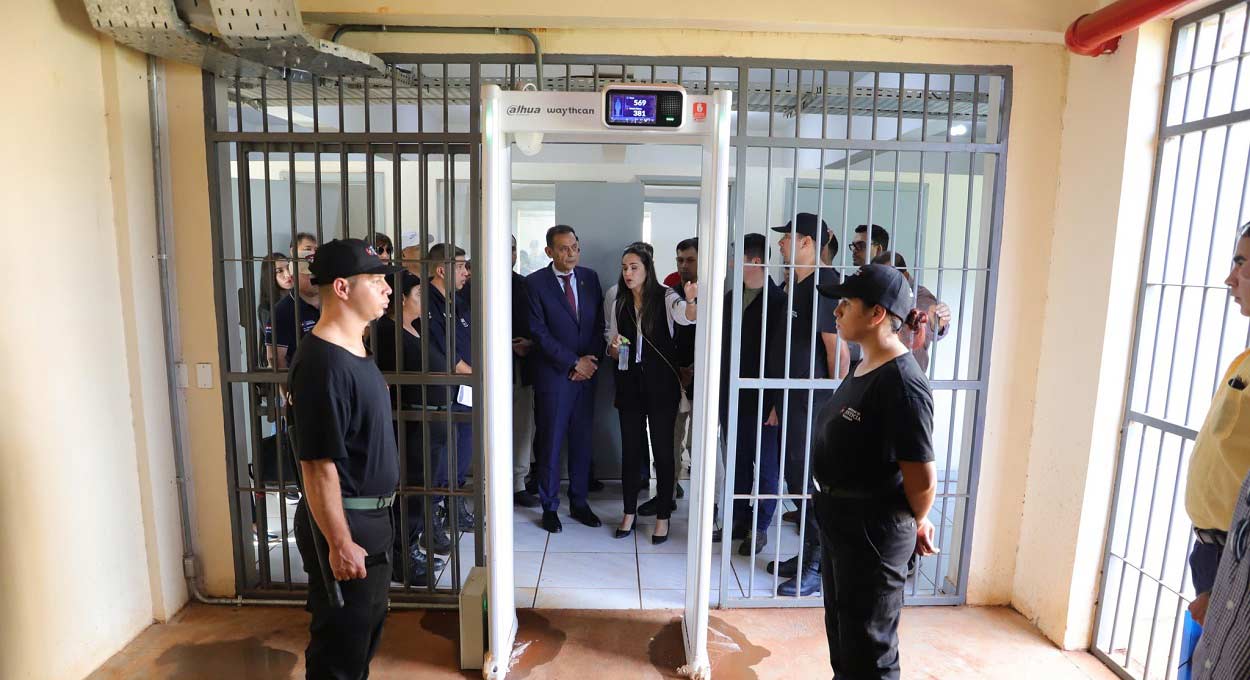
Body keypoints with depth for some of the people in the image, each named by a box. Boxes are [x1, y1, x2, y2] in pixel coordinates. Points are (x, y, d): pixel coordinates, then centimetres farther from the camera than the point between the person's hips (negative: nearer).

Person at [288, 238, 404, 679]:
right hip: (343, 524, -9)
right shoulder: (322, 362, -24)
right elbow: (318, 464, -24)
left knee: (367, 630, 24)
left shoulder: (354, 350, 7)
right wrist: (339, 543, -21)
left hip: (369, 518, 9)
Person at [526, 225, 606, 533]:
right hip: (553, 376, -4)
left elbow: (598, 324, 8)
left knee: (582, 441, 11)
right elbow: (539, 332, -11)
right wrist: (574, 362, -12)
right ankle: (550, 507, 22)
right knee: (550, 443, 6)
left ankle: (579, 502, 26)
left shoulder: (590, 277, 7)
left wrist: (591, 361, -5)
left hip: (586, 373, 4)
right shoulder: (535, 283, -6)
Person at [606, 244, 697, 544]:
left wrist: (692, 302, -51)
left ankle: (663, 517, 18)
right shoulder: (617, 304, 7)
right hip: (630, 384, 4)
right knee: (630, 449, 10)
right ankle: (629, 513, 25)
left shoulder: (665, 297, -6)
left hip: (661, 385, -3)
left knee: (663, 450, 4)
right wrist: (614, 348, -9)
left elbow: (685, 316, -29)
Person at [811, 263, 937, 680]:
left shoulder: (901, 383, -25)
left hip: (873, 530, -9)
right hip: (838, 520, 9)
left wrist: (916, 525, -5)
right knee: (841, 630, 26)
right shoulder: (861, 367, 4)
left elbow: (923, 479, -23)